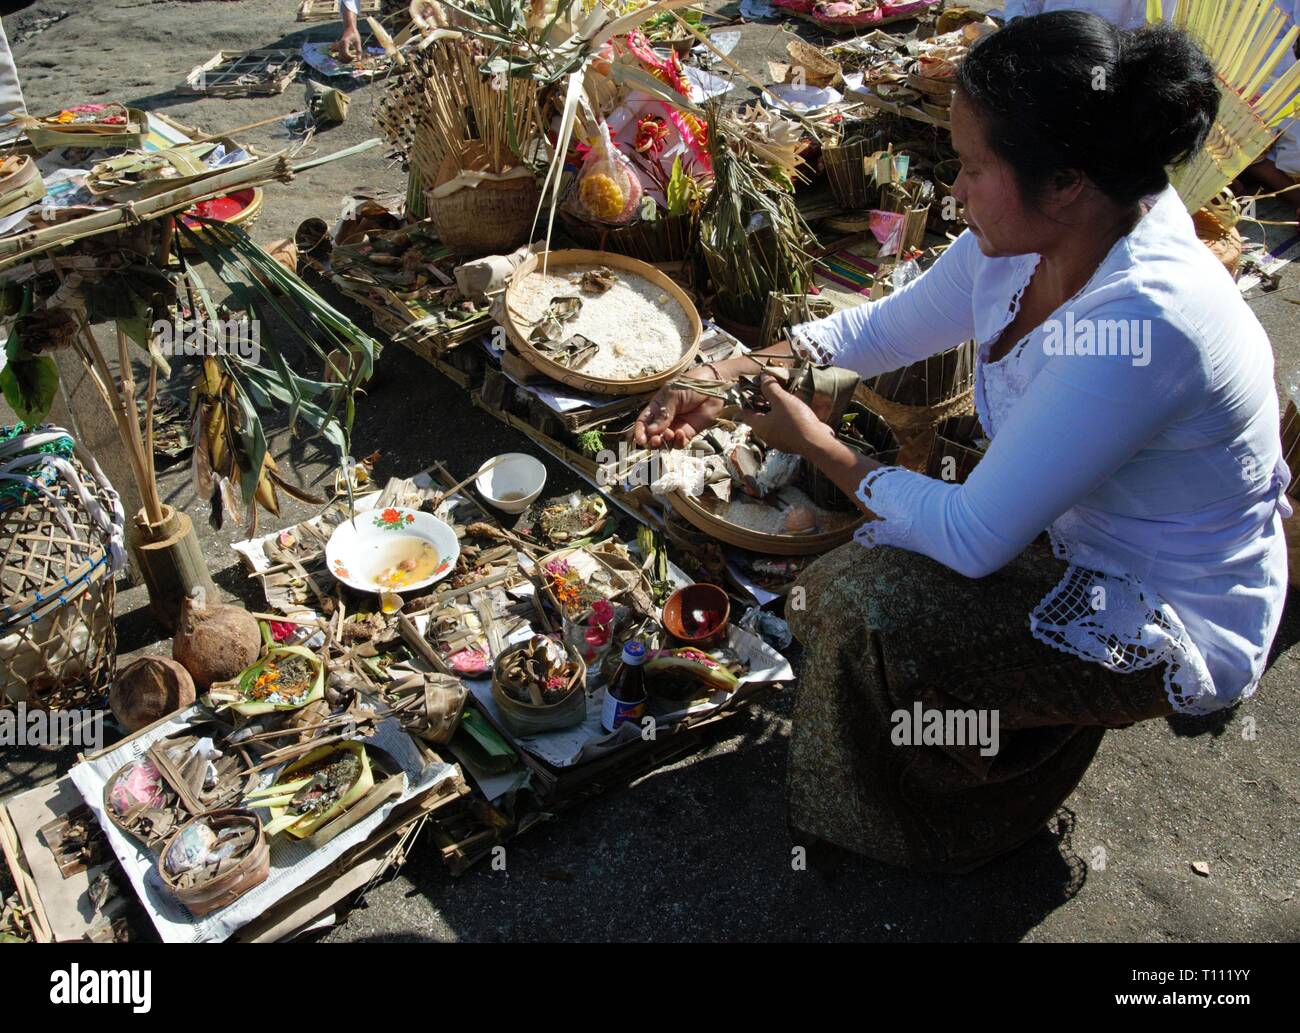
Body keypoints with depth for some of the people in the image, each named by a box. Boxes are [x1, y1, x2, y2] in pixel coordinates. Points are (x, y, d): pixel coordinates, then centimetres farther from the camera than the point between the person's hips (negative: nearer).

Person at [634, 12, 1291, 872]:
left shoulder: (1141, 325, -37)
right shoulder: (1026, 237, -12)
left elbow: (972, 539, -31)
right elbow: (885, 328, 3)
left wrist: (816, 444, -19)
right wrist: (730, 378, -8)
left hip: (1179, 628, -8)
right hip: (1068, 534, 8)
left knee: (867, 611, -21)